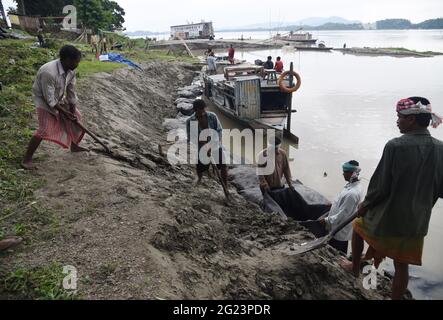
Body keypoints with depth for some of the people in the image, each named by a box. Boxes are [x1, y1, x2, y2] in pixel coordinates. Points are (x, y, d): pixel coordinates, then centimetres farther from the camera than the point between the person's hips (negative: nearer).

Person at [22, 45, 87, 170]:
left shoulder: (71, 70, -13)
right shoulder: (49, 72, -37)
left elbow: (71, 91, -3)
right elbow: (49, 99, -29)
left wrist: (72, 110, -2)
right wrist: (61, 111, -16)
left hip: (59, 99, 8)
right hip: (45, 101, -8)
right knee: (45, 130, -17)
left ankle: (74, 146, 35)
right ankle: (27, 160, -8)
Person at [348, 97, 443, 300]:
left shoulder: (396, 146, -21)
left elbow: (381, 185, -17)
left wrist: (366, 204, -2)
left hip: (388, 216, -4)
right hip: (417, 221, 4)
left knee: (358, 227, 26)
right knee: (402, 266, 17)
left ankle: (355, 268, 41)